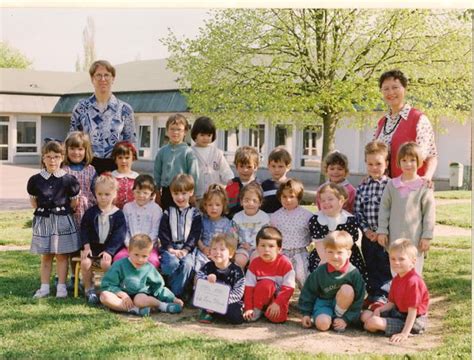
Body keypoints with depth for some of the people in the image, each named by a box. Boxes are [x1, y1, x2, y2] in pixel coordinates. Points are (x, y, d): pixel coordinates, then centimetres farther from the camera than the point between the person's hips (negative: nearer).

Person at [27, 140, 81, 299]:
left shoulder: (69, 180, -5)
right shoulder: (35, 180, 0)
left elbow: (74, 203, 3)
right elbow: (33, 201, 12)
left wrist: (61, 210, -1)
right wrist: (43, 210, 3)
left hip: (63, 220, -2)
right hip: (43, 220, 2)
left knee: (62, 255, 4)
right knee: (45, 256, 10)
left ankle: (61, 287, 11)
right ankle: (44, 287, 16)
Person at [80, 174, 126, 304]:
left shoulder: (118, 214, -1)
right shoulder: (91, 212, 6)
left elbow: (119, 235, -5)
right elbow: (84, 229, 5)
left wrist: (109, 251, -14)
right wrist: (86, 246, -9)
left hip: (109, 248, -2)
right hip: (92, 246, 2)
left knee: (105, 263, -29)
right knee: (85, 262, -23)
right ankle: (89, 289, -3)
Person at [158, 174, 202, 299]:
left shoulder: (195, 214, 11)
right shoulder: (168, 213, 12)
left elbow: (195, 235, 3)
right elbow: (163, 233, 4)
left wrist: (185, 250, -12)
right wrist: (170, 249, -11)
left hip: (187, 249, 0)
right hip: (169, 248, 0)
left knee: (187, 264, -31)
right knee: (172, 263, -32)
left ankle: (176, 294, -21)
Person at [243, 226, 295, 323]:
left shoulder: (285, 263, -14)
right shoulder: (254, 263, -8)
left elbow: (288, 288, -15)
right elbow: (249, 288, -9)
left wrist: (277, 304, -24)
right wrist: (248, 308, -17)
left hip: (279, 298, -1)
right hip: (261, 298, 1)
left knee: (278, 317, -31)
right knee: (266, 284, -34)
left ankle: (267, 311, 1)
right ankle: (257, 310, -14)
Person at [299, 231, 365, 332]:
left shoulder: (353, 273, -15)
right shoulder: (320, 271, -10)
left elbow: (358, 299, -12)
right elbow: (309, 291, 1)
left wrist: (347, 319, -17)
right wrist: (306, 313, -1)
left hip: (342, 305, 0)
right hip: (324, 302, 0)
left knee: (347, 289, -31)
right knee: (322, 324, -29)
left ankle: (339, 317, -9)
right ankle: (331, 319, 6)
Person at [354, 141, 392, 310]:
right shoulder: (362, 186, 6)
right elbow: (357, 210, 5)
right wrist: (365, 229, -6)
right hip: (368, 235, 5)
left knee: (385, 267, 1)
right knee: (370, 266, 14)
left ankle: (382, 296, 10)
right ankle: (372, 294, 25)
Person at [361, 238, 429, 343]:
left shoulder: (413, 281, -24)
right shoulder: (396, 279, 6)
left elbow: (412, 310, -25)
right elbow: (392, 303, 11)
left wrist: (404, 333, -29)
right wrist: (379, 309, -11)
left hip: (412, 321, -9)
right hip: (398, 313, 9)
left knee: (373, 322, -21)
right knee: (365, 315, 12)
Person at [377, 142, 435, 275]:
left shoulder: (424, 187, -3)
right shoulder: (392, 185, 4)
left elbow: (429, 213, -2)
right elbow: (384, 208, 7)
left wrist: (427, 236, -4)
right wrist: (382, 231, 2)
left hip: (415, 239, -2)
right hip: (394, 238, 2)